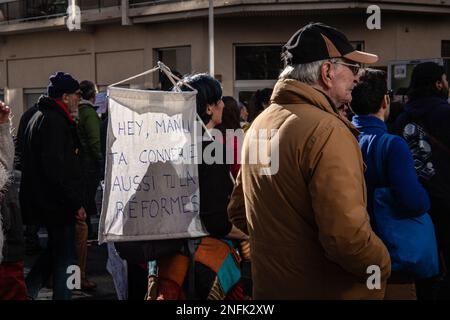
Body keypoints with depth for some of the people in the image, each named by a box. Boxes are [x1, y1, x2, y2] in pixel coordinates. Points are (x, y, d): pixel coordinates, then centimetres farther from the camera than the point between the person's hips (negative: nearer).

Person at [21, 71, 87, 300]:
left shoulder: (41, 117, 17)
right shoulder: (54, 121, -17)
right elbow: (56, 168, -24)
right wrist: (76, 203, -22)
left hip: (42, 200, 10)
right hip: (55, 201, -10)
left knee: (56, 249, 21)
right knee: (65, 257, -2)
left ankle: (27, 291, 23)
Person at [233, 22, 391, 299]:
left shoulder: (260, 123, 4)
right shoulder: (327, 130, -22)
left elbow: (238, 211, 14)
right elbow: (347, 237, -29)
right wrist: (384, 266, -11)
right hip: (329, 291, -7)